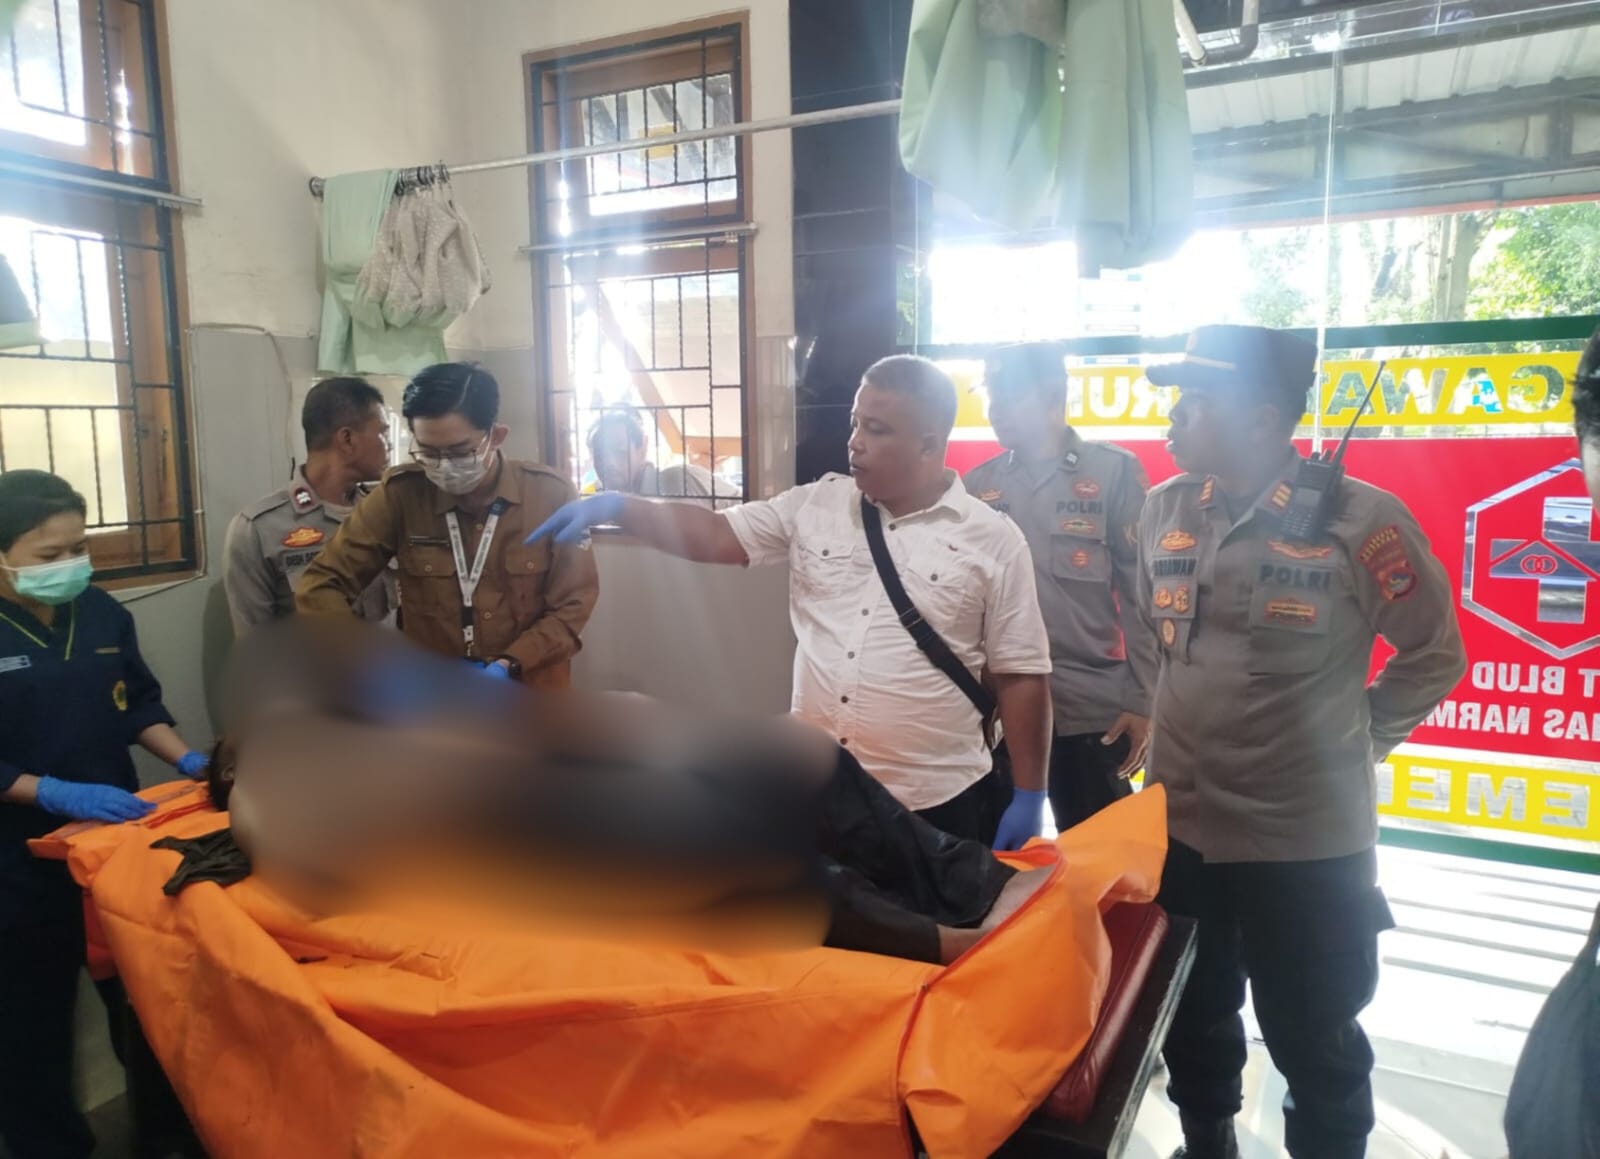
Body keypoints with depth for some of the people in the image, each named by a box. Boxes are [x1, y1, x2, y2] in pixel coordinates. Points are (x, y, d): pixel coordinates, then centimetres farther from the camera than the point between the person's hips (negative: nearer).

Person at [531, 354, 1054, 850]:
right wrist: (616, 505, -13)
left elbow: (1021, 676, -3)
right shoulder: (814, 506, 3)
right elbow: (716, 536, 2)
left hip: (939, 805, -3)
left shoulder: (994, 541, -5)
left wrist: (1029, 798, -3)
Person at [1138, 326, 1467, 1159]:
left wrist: (1361, 737, 0)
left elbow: (1435, 654, -3)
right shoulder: (1165, 509, -1)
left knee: (1313, 1045, 15)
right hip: (1178, 827, 5)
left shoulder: (1357, 519, -15)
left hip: (1308, 843, -4)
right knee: (1192, 1022, 24)